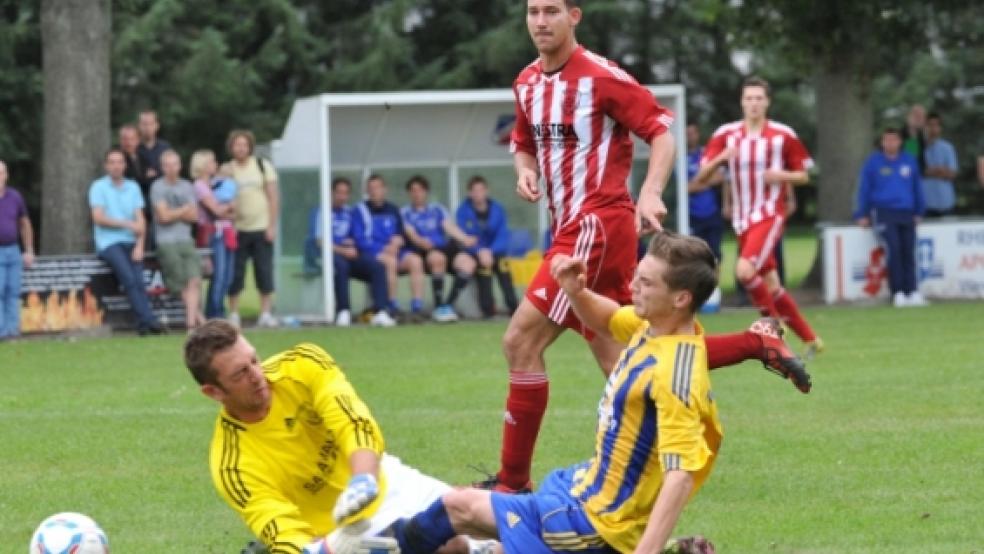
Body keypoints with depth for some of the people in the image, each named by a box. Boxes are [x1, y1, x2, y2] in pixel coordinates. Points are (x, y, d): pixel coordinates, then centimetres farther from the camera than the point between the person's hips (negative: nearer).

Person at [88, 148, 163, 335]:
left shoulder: (133, 187, 17)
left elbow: (140, 219, 10)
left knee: (138, 280, -19)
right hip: (109, 242, -3)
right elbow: (99, 218, -5)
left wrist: (139, 245, -5)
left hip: (131, 242, 3)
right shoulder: (99, 187, 5)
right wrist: (128, 224, -9)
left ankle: (144, 322, -25)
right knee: (129, 278, -24)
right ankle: (148, 319, -29)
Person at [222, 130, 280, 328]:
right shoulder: (227, 170, 3)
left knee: (265, 272, -1)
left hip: (261, 228, 0)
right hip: (237, 229, 0)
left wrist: (272, 225, -4)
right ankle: (233, 315, 7)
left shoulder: (263, 166, 2)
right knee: (235, 274, 0)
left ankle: (266, 314, 5)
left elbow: (274, 196, 1)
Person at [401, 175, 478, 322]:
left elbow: (449, 226, 6)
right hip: (421, 251, -4)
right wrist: (421, 241, -28)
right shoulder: (405, 213, 13)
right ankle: (439, 307, -36)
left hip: (444, 247, 4)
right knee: (438, 257, -38)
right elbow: (410, 233, -4)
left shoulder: (437, 209, 23)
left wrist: (464, 239, -14)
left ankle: (450, 304, -18)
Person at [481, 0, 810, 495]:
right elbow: (524, 143, 26)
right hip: (571, 229, 8)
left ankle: (513, 481, -5)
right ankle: (758, 344, 17)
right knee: (617, 363, 7)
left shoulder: (601, 77, -11)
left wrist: (649, 194, -23)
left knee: (521, 341, -12)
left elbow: (661, 132, -9)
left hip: (597, 224, -8)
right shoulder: (527, 83, 11)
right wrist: (525, 171, 3)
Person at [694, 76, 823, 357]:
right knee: (770, 284, 8)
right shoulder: (726, 134, 3)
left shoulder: (783, 135, -3)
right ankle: (810, 338, 20)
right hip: (742, 218, 4)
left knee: (745, 270, -25)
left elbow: (803, 176, 6)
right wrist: (720, 158, -19)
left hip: (770, 215, -4)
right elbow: (701, 177, 0)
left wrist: (782, 175, -15)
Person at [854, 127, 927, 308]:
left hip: (906, 214, 3)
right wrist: (862, 215, 6)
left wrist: (918, 213, 17)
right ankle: (898, 292, -18)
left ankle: (912, 292, -8)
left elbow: (917, 189, 20)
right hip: (884, 213, -3)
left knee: (908, 252, -7)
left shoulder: (909, 162, 13)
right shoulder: (873, 162, 5)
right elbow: (864, 189, 8)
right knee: (894, 248, -20)